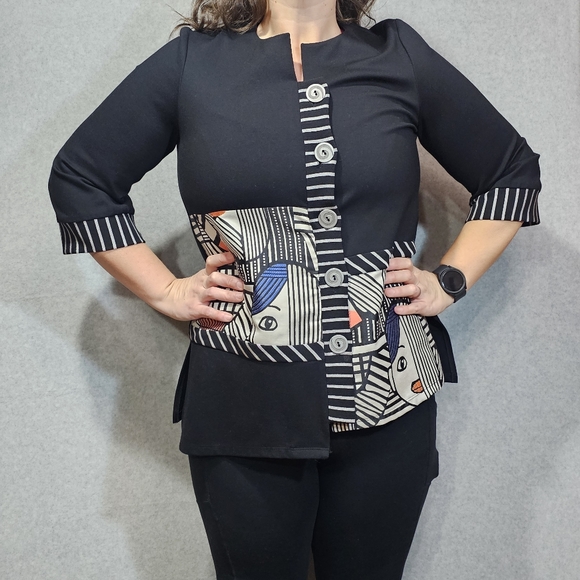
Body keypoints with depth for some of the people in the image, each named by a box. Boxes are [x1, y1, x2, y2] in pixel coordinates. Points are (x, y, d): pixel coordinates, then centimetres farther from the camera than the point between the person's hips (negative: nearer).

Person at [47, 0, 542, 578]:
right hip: (243, 406, -1)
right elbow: (78, 176, 8)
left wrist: (450, 280, 4)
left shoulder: (400, 56, 5)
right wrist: (165, 291, 2)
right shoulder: (191, 61, 1)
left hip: (390, 392, 2)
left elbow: (512, 171, 14)